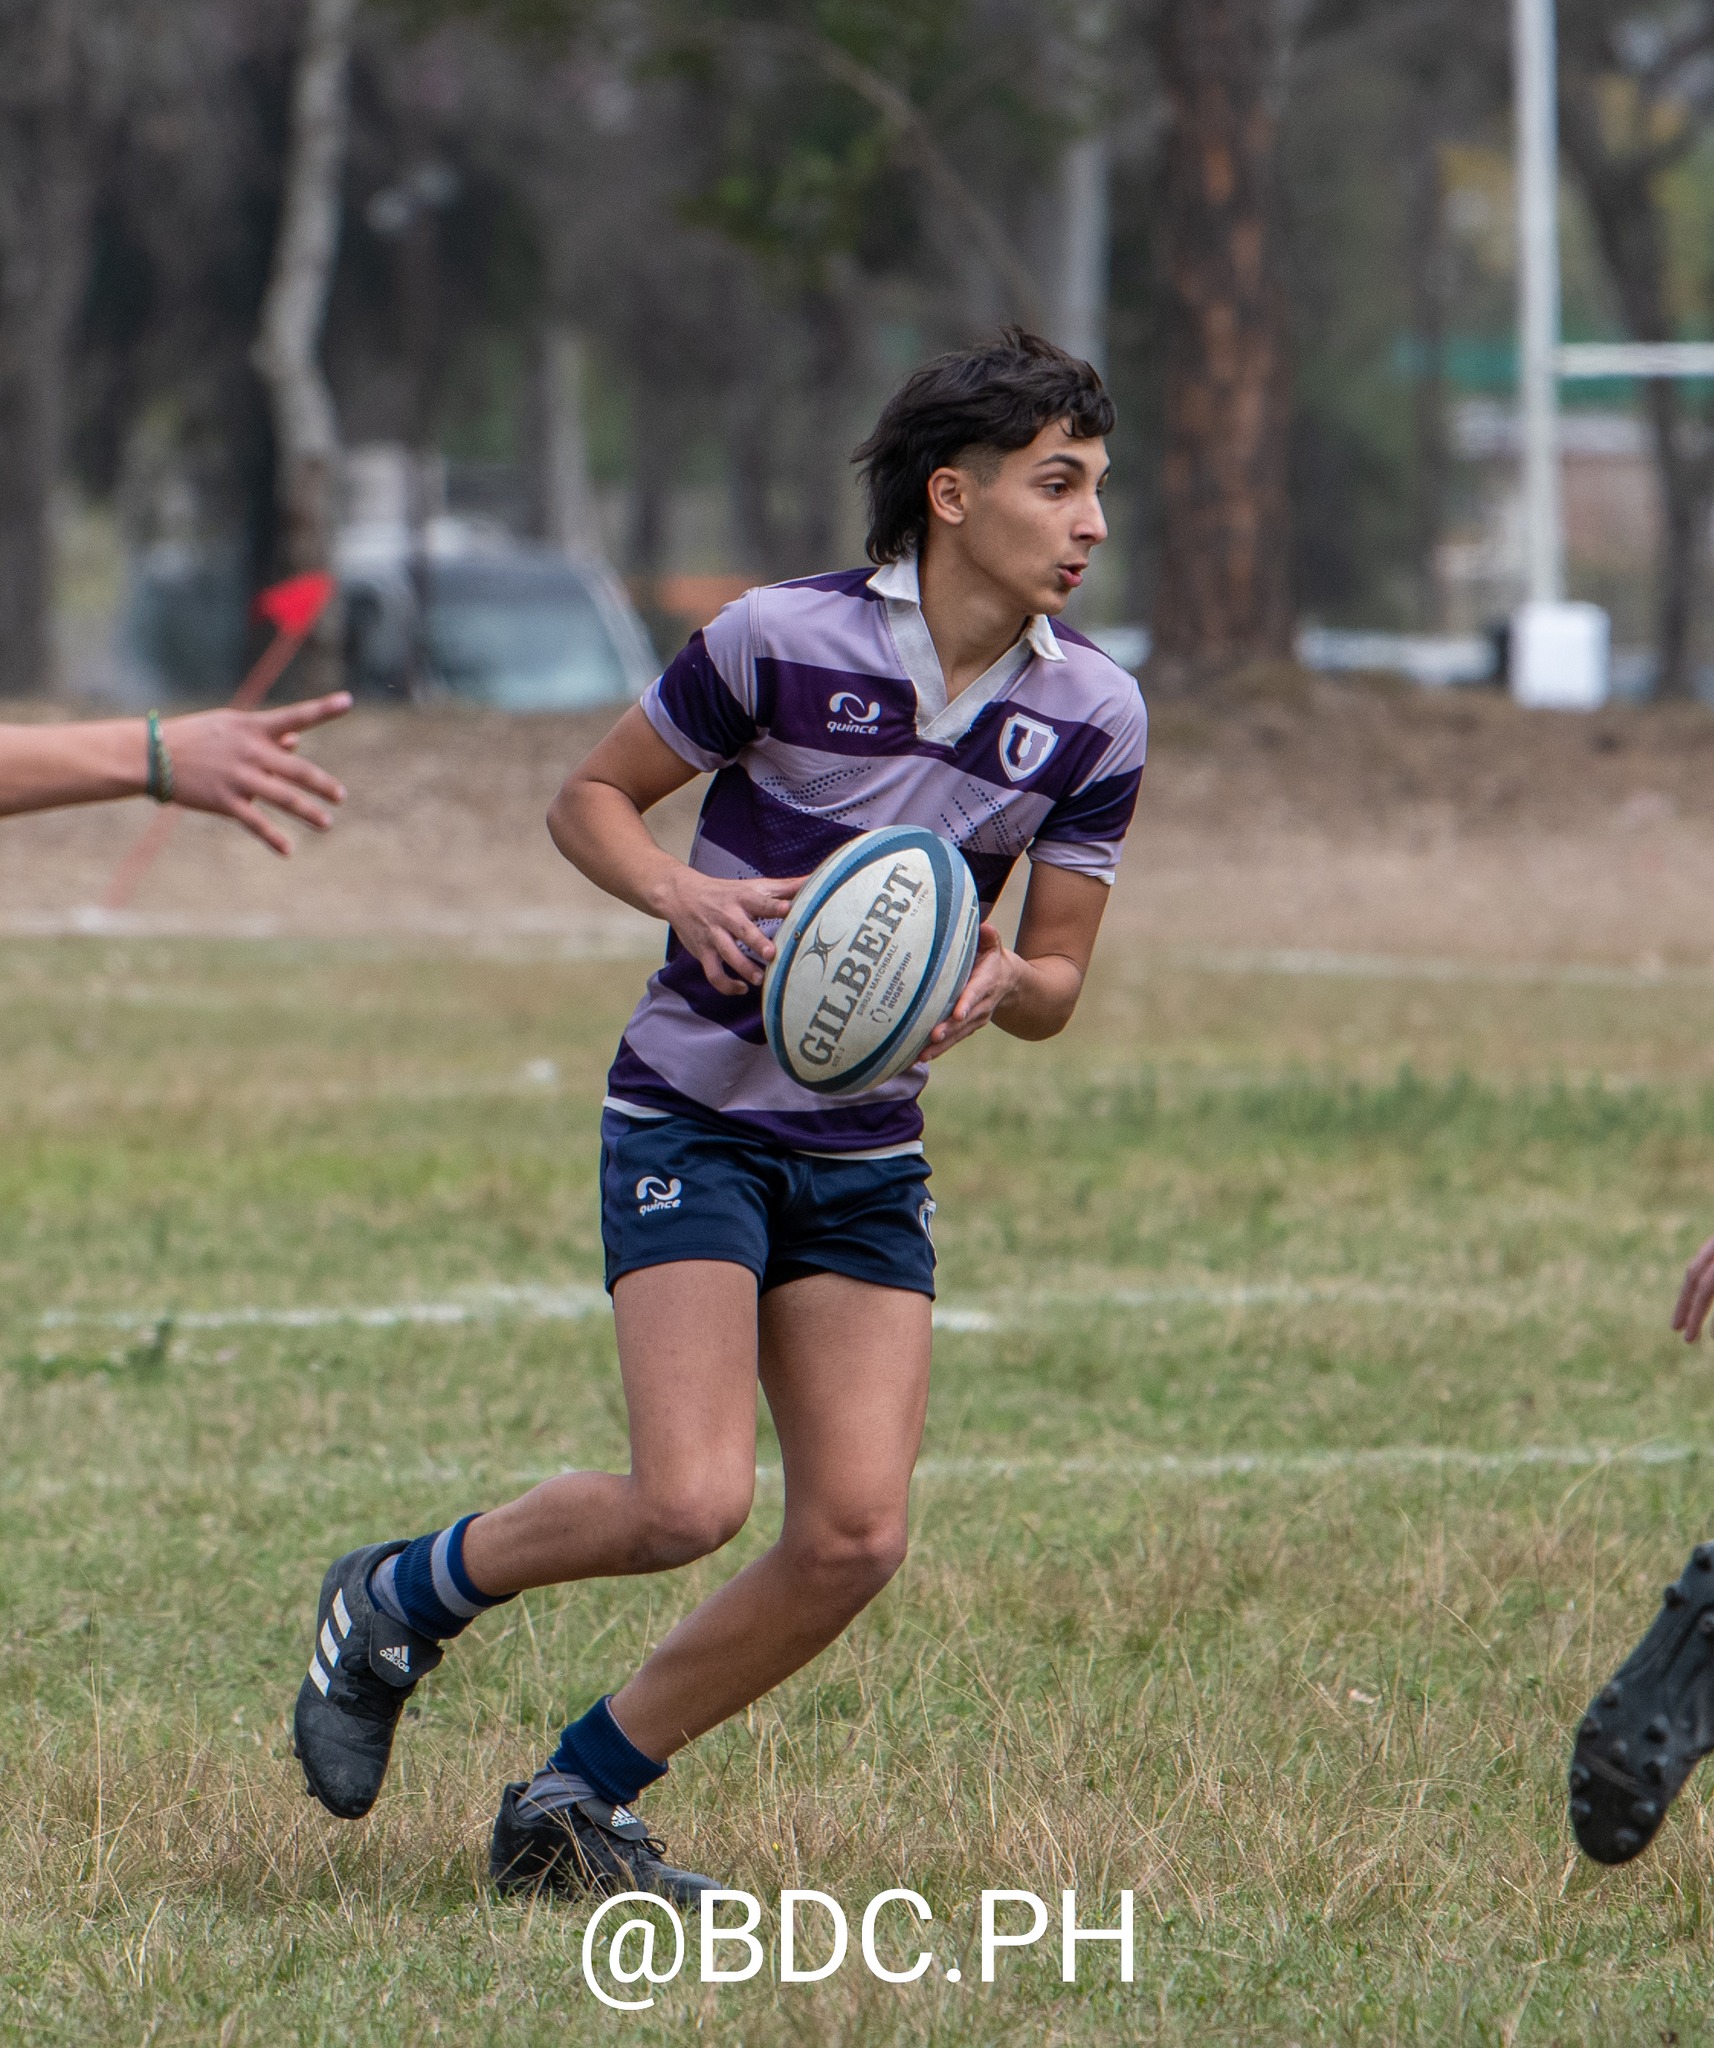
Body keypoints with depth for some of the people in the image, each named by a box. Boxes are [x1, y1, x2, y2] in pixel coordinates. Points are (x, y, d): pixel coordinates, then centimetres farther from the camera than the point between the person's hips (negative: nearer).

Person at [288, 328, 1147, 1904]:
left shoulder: (1093, 714, -2)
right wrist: (689, 895, -20)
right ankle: (400, 1600, 9)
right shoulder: (783, 639, -14)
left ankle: (579, 1800, 11)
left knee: (856, 1537, -7)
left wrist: (999, 982, -18)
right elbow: (592, 799, 0)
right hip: (695, 1120, -5)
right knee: (691, 1501, -19)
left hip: (869, 1154, 5)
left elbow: (1057, 985, 6)